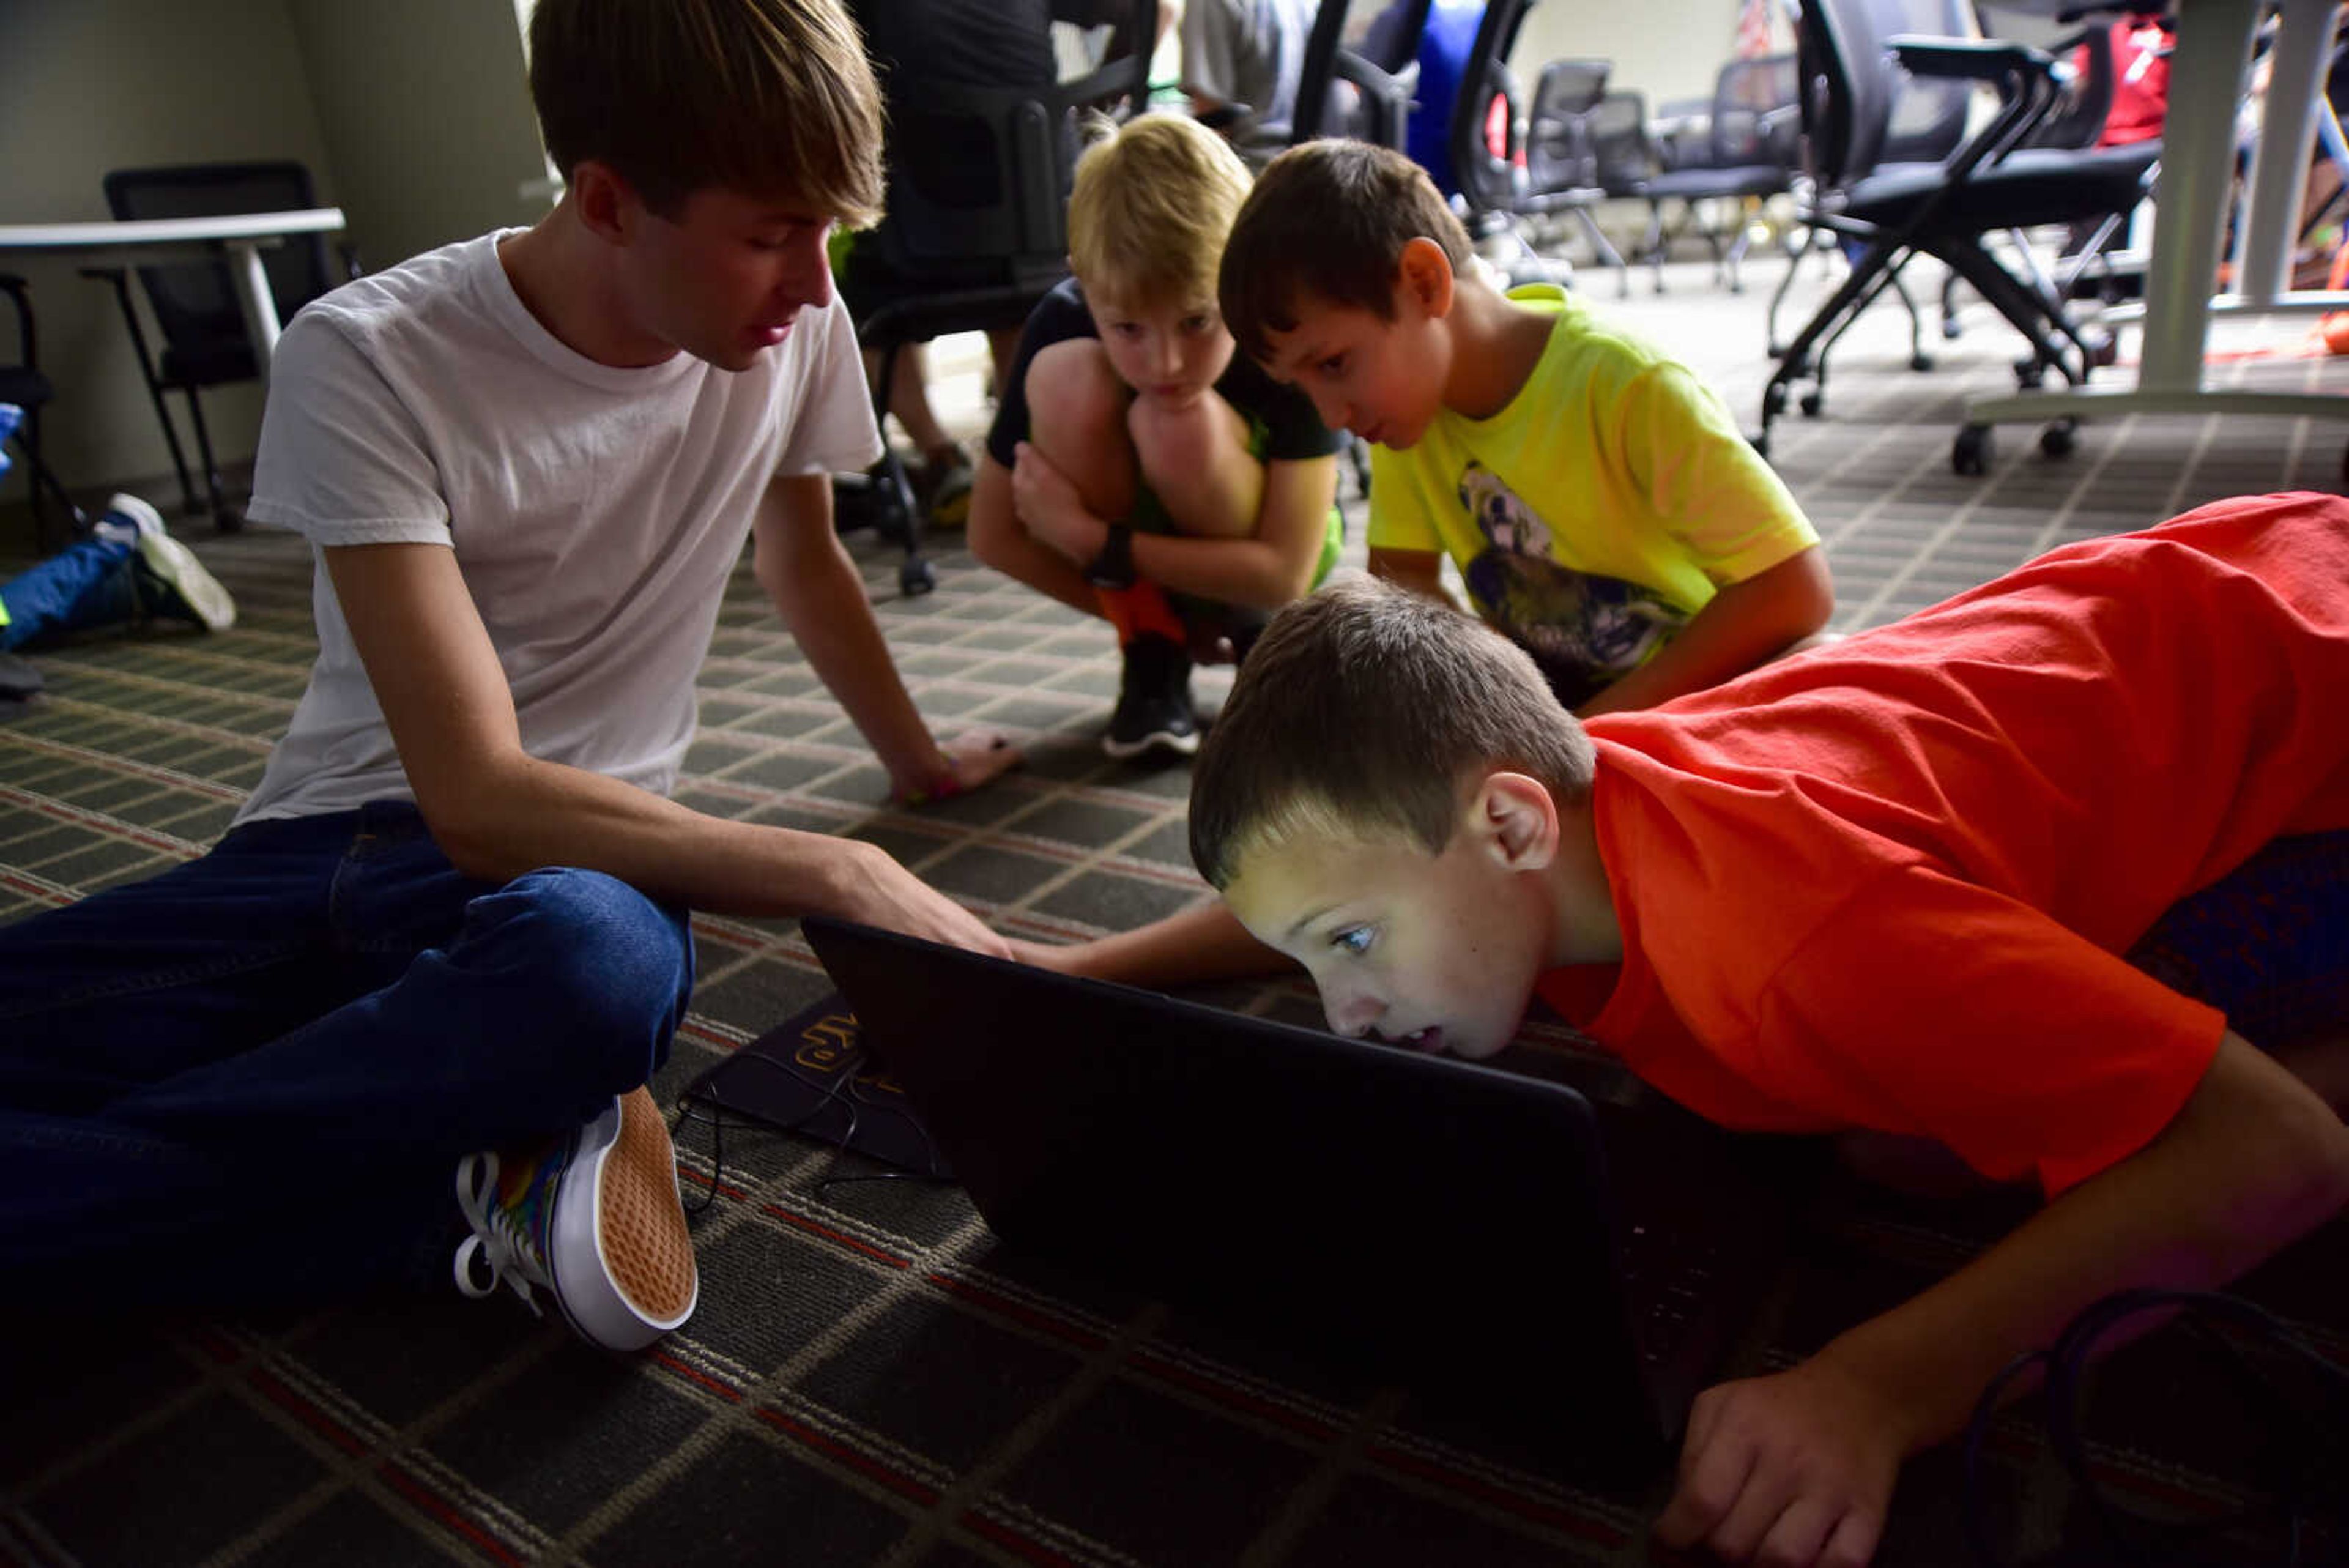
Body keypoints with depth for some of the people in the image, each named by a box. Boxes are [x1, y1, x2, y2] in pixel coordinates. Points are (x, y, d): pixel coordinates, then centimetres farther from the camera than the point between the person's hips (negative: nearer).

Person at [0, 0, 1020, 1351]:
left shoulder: (792, 321, -4)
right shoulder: (367, 361, -15)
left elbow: (804, 559, 16)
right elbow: (481, 798, -22)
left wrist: (920, 758, 29)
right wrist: (841, 878, -29)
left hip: (575, 853, 1)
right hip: (327, 839, 0)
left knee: (598, 960, -38)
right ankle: (484, 1187, -15)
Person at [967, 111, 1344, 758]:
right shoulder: (1062, 326, -24)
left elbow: (1286, 574, -30)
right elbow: (994, 536, -15)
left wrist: (1088, 539, -33)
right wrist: (1141, 619, -15)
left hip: (1257, 574, -2)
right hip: (1131, 576, 2)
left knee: (1178, 424, -34)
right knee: (1065, 378, -28)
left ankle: (1261, 642, -5)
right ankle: (1153, 650, -10)